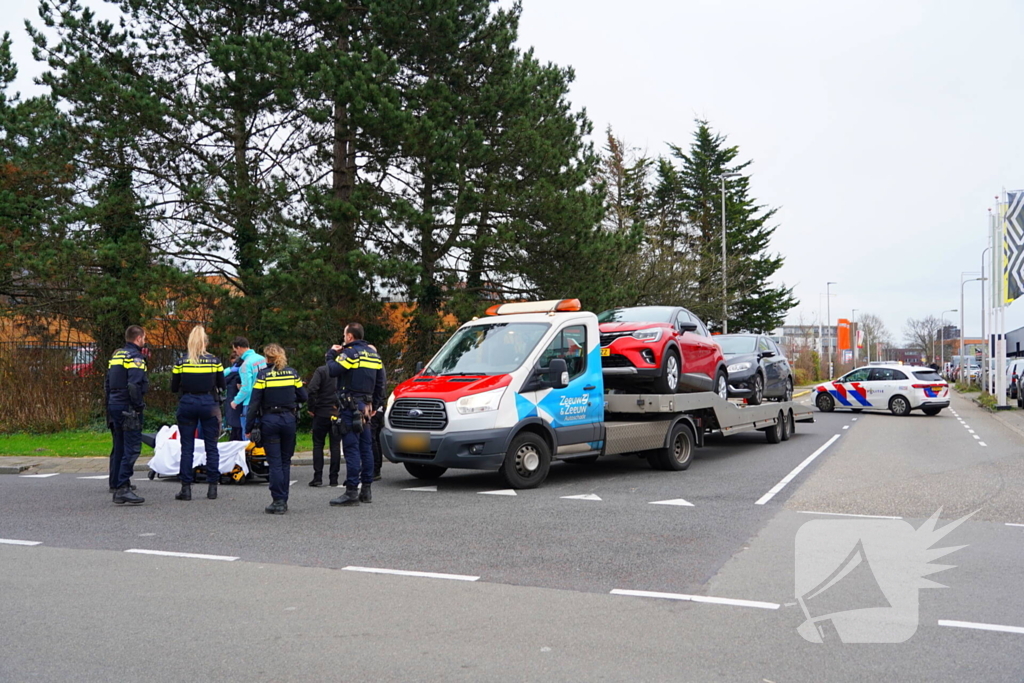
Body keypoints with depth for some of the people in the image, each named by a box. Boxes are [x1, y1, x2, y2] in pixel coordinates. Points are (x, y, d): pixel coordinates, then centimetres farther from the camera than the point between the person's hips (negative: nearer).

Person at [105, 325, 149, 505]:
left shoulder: (116, 355, 17)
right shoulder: (135, 357, -11)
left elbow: (107, 383, 19)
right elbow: (134, 385, -22)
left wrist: (109, 405, 21)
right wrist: (139, 406, -15)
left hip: (114, 405, 9)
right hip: (128, 408, -9)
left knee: (119, 447, 17)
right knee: (132, 448, -10)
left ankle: (116, 483, 24)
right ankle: (123, 489, -15)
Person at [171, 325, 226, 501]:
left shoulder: (181, 362, -1)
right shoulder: (214, 361, -2)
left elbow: (174, 388, 4)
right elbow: (221, 385, 6)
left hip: (187, 404, 0)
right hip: (208, 403, 0)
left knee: (187, 447, 5)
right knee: (211, 446, 6)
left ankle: (186, 488, 4)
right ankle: (212, 487, 6)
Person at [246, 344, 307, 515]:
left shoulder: (263, 375, -6)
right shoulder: (292, 373, 3)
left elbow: (254, 402, -8)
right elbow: (304, 397, 5)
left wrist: (249, 427, -4)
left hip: (269, 421, -3)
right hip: (289, 420, 3)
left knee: (275, 462, 1)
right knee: (285, 461, 11)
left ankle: (278, 501, -1)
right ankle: (283, 500, 14)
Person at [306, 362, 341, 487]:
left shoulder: (321, 371, -7)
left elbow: (312, 389, -17)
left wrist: (312, 408, -7)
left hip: (322, 413, -3)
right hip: (338, 414, 3)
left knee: (318, 445, 6)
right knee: (335, 446, 8)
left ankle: (318, 477, 1)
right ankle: (334, 478, 7)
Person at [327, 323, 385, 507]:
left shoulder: (350, 353, -10)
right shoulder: (373, 354, 16)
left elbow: (333, 370, -18)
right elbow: (380, 382, 19)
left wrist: (331, 354, 0)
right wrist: (375, 404, 25)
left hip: (351, 407, -8)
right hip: (365, 407, 8)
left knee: (352, 448, -9)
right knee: (366, 447, 11)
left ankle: (352, 492, -10)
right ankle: (366, 490, 15)